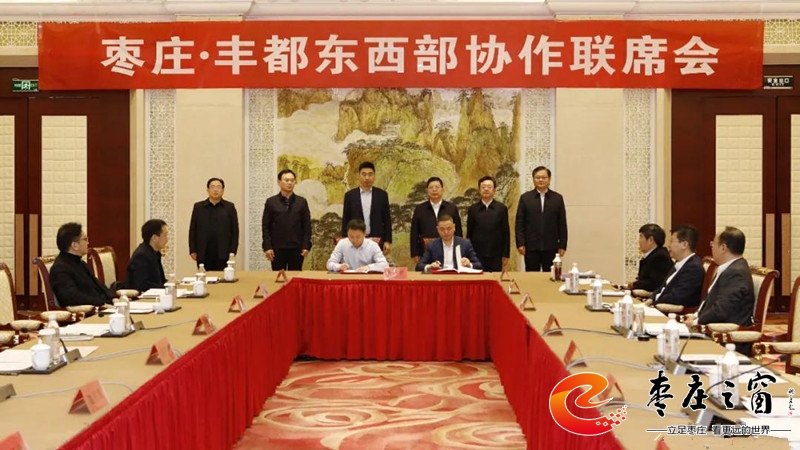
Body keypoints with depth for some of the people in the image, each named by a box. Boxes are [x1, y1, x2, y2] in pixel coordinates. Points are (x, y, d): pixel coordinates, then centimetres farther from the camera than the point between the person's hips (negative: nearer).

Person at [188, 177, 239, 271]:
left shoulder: (230, 207, 7)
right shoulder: (198, 207, 9)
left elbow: (235, 231, 4)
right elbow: (192, 230, 8)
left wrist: (233, 251, -4)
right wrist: (192, 250, 1)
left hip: (223, 254, -1)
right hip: (203, 255, 1)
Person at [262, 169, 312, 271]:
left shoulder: (302, 202, 7)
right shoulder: (271, 202, 5)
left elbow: (307, 225, 6)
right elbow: (265, 226, 3)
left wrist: (306, 246, -3)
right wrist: (267, 247, -6)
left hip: (296, 248, 1)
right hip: (277, 249, -1)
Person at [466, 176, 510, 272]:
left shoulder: (501, 208, 5)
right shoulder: (473, 209, 6)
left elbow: (506, 233, 5)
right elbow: (469, 233, 8)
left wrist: (506, 254, 1)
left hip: (496, 255, 0)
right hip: (477, 255, 0)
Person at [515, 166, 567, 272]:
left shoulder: (557, 198, 6)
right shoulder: (525, 198, 5)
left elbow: (562, 224, 5)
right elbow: (519, 223, 3)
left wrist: (562, 246, 1)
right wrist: (520, 243, -5)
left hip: (551, 247, 0)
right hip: (531, 247, 0)